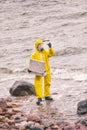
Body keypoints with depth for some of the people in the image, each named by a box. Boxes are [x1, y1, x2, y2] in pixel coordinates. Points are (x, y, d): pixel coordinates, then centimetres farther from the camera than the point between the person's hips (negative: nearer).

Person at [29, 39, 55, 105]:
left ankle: (47, 96, 31)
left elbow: (52, 53, -12)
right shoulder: (34, 54, -3)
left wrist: (50, 47, -26)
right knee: (38, 84, -11)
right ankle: (39, 98, -11)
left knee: (47, 83, 15)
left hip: (47, 70, 3)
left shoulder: (46, 52, 3)